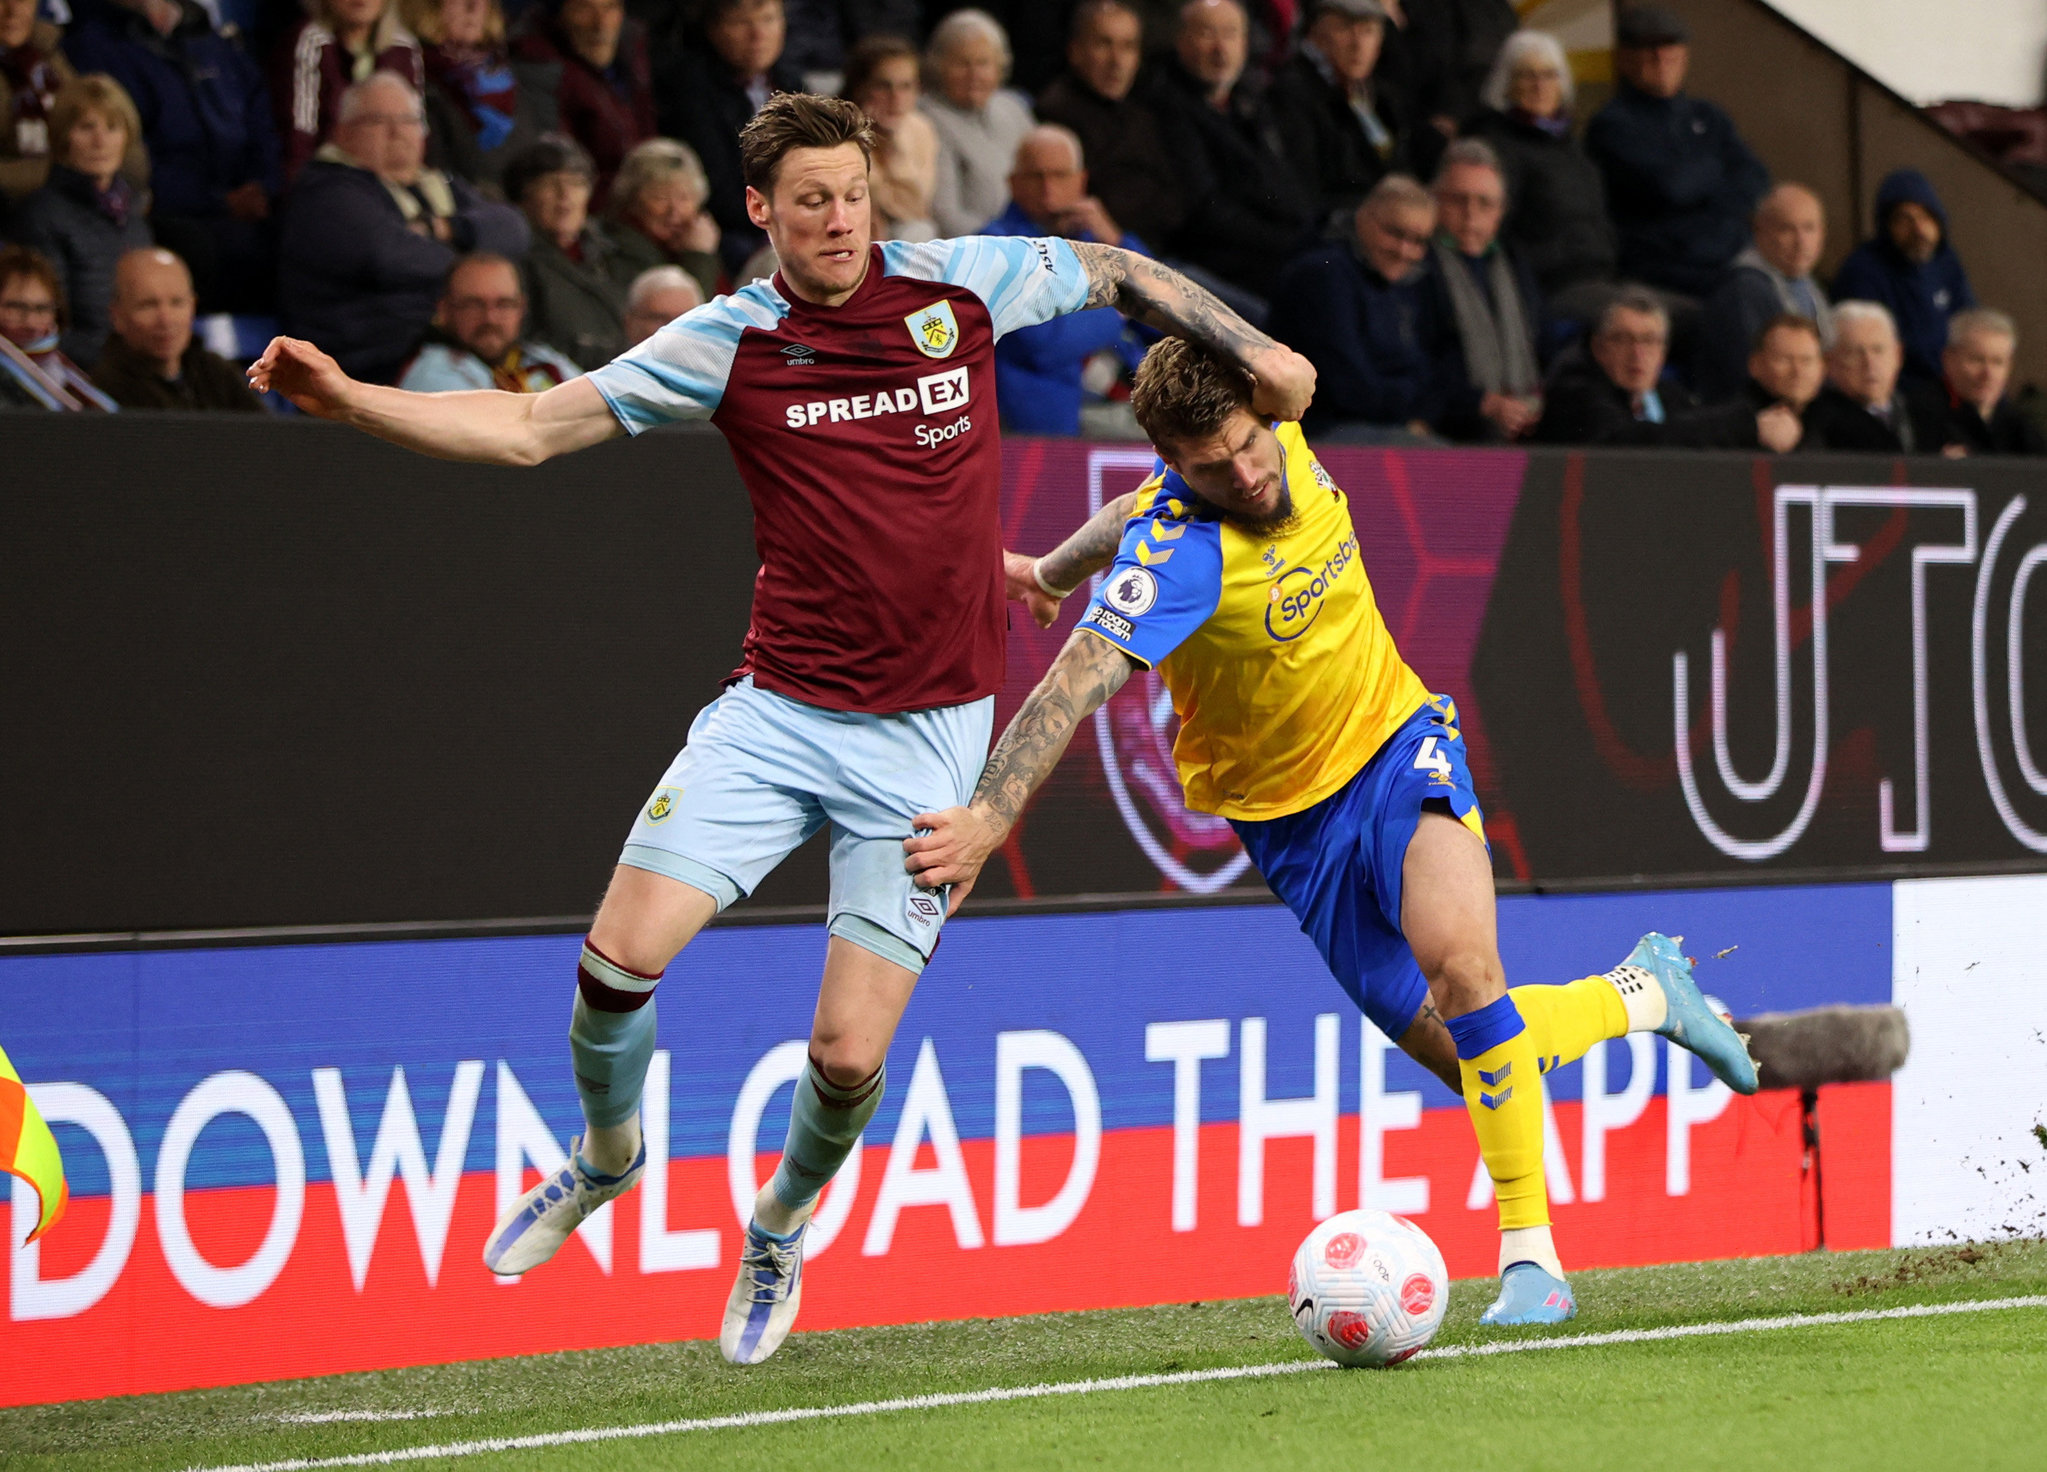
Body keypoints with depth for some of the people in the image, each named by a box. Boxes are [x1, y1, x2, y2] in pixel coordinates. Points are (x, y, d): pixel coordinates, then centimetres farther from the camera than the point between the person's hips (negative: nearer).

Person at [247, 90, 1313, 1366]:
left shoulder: (962, 285, -2)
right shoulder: (728, 344, -2)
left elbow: (1122, 274, 17)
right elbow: (527, 429, -3)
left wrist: (1252, 352, 15)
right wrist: (350, 398, -13)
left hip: (929, 735, -1)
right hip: (777, 714, 1)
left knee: (848, 1056, -7)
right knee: (621, 958, -12)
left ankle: (780, 1230, 26)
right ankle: (607, 1157, 21)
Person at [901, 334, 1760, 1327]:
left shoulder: (1284, 439, -10)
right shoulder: (1176, 554, -28)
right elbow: (1074, 684, -42)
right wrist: (991, 815, -56)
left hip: (1397, 741, 2)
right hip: (1290, 816, -2)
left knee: (1457, 957, -25)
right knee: (1457, 1053, -2)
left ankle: (1529, 1255, -17)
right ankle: (1637, 994, 28)